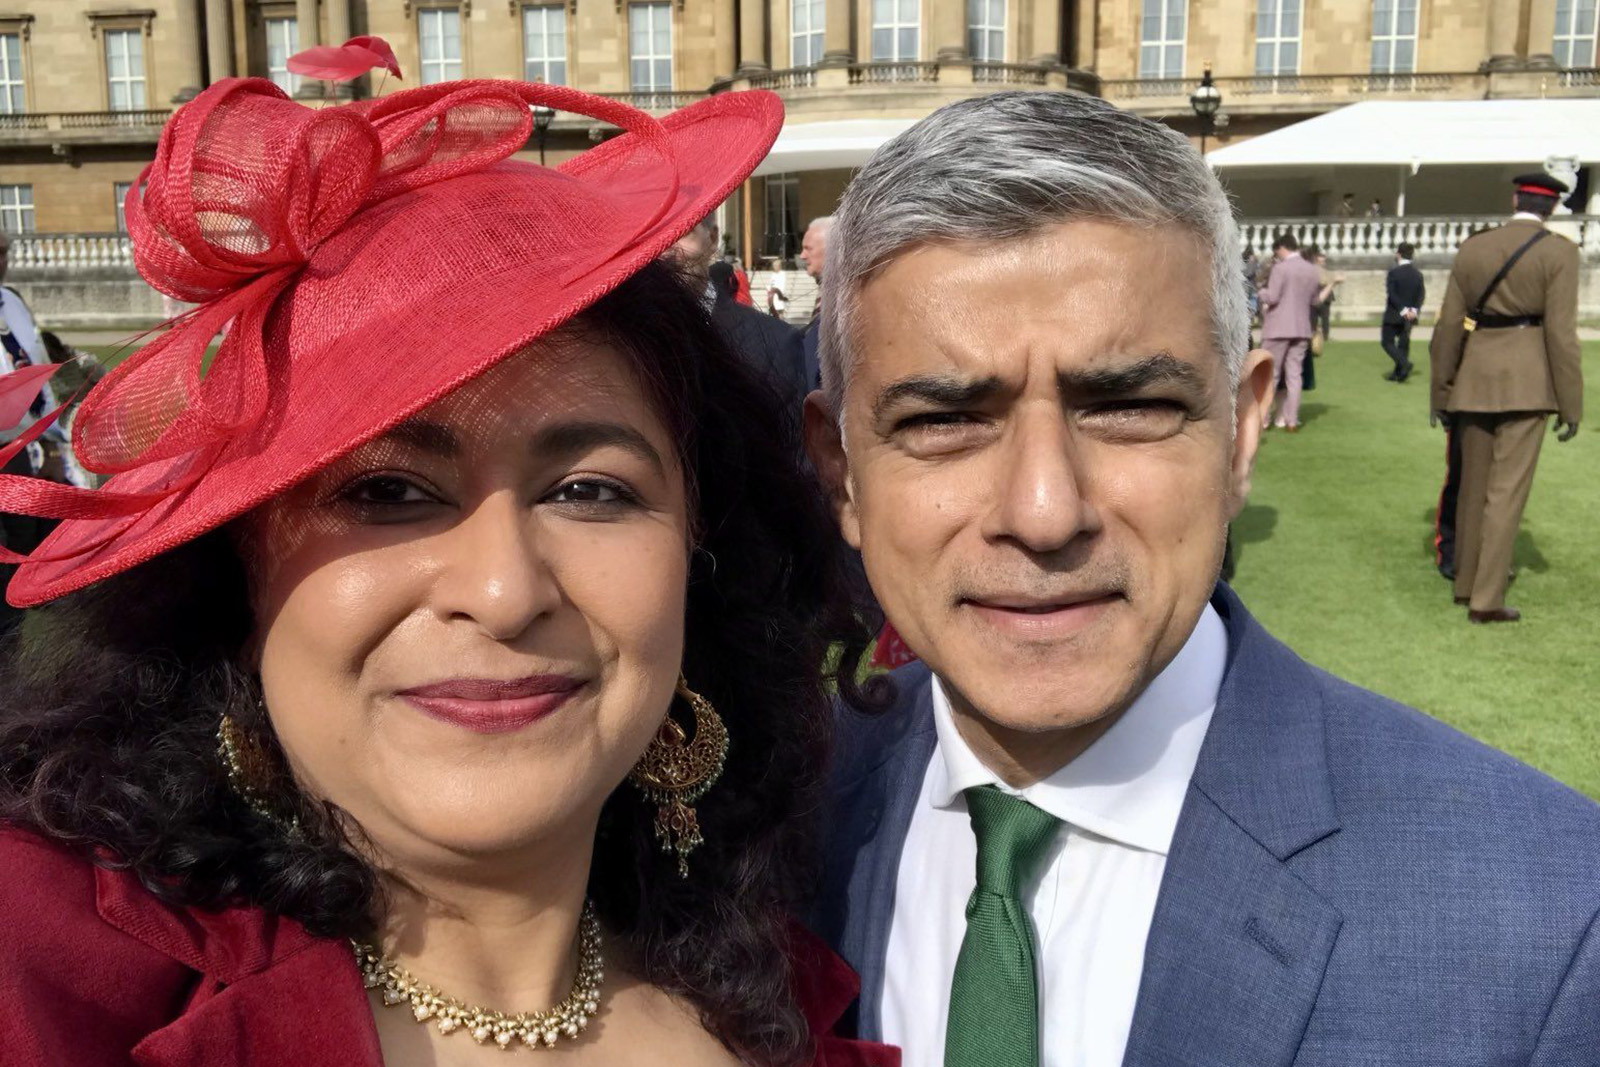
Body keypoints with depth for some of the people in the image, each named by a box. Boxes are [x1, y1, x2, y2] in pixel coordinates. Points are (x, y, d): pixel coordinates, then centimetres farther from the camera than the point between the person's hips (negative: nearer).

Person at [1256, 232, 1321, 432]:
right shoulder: (1311, 270, 6)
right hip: (1301, 328, 5)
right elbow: (1314, 300, 12)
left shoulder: (1280, 268, -12)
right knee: (1294, 375, 7)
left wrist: (1262, 291, 5)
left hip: (1278, 328, -5)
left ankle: (1263, 419, 7)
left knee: (1270, 375, 4)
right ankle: (1291, 421, 6)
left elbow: (1272, 298, -15)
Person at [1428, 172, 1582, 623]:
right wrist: (1571, 404, -4)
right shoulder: (1559, 252, -6)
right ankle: (1485, 599, -1)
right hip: (1527, 382, -4)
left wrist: (1441, 392, 13)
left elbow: (1448, 326, 6)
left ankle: (1467, 581, 26)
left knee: (1473, 485, 15)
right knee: (1507, 490, -1)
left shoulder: (1472, 248, 6)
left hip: (1474, 379, 4)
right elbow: (1561, 332, -10)